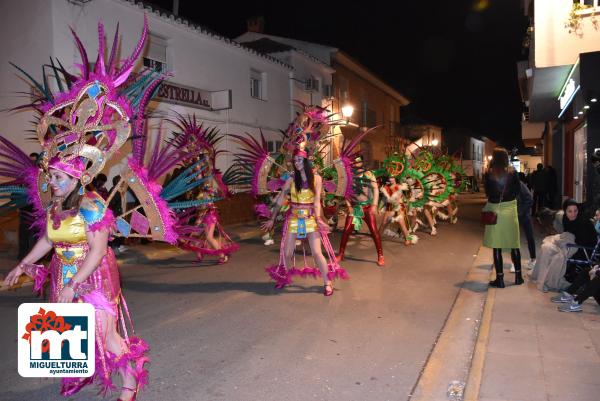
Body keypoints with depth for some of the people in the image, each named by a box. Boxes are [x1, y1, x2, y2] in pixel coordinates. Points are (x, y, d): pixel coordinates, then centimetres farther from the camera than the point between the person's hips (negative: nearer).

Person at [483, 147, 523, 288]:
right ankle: (518, 276, 21)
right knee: (514, 245, 14)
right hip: (510, 210, 2)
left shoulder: (489, 175, -8)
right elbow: (517, 191, 5)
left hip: (494, 211, -1)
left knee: (497, 247, 4)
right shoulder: (512, 174, -5)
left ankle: (500, 279, 7)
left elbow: (487, 193, 0)